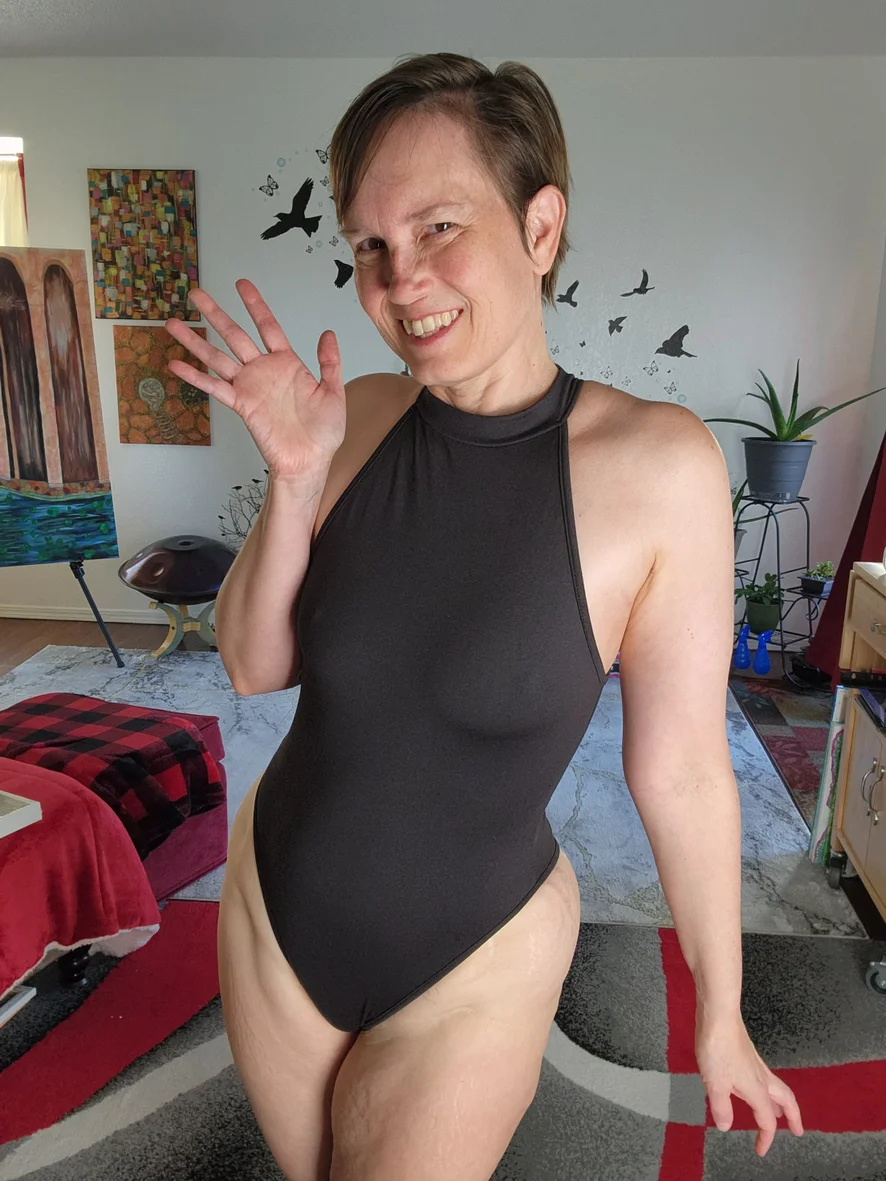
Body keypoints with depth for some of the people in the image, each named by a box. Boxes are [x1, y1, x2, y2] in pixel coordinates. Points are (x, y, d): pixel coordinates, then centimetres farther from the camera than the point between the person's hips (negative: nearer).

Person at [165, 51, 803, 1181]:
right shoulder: (361, 417, -10)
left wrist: (722, 1018, -3)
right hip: (274, 916, 5)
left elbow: (681, 771, -14)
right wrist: (295, 478, -21)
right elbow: (256, 666, -5)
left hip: (475, 967, -4)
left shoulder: (658, 464, -21)